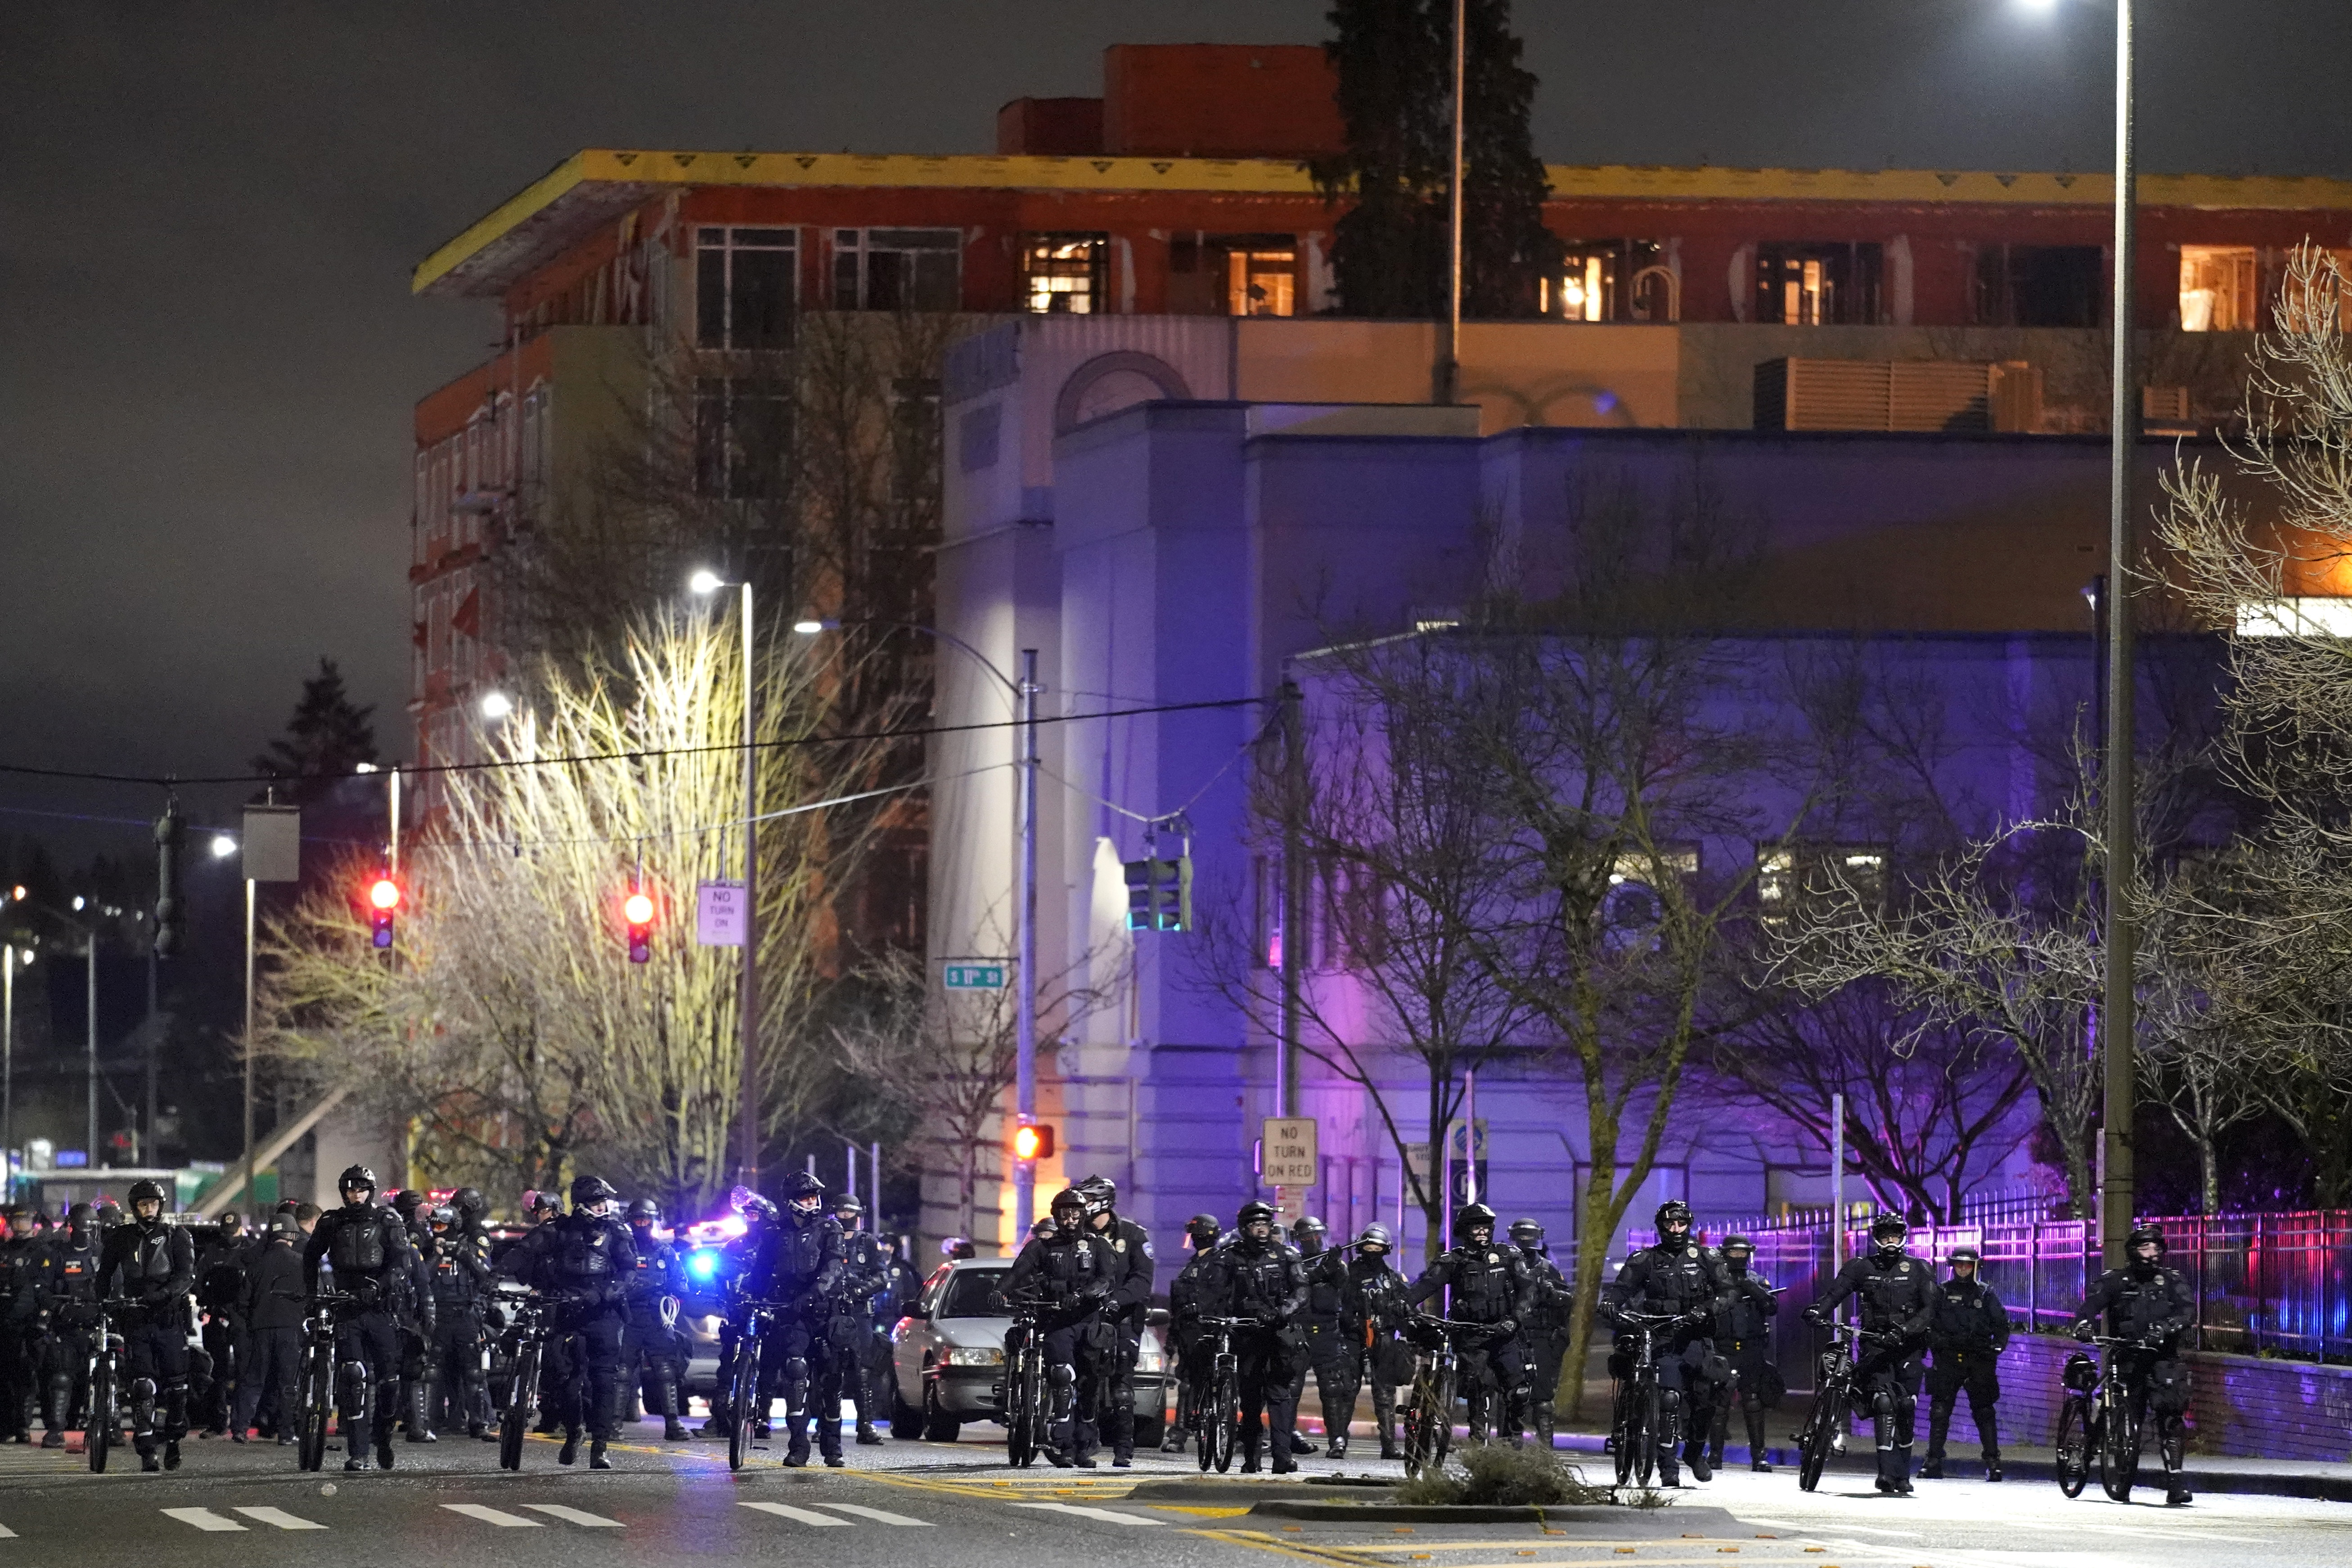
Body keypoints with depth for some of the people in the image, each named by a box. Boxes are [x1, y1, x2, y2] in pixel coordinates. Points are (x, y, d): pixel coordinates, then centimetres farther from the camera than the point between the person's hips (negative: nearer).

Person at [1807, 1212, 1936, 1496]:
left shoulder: (1917, 1269, 6)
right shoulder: (1861, 1268, 8)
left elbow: (1929, 1310, -2)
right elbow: (1835, 1293, -2)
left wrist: (1905, 1330, -18)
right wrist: (1817, 1311, -23)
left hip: (1908, 1346, 1)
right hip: (1875, 1344, -1)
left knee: (1906, 1409, 1)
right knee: (1884, 1403, -17)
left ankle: (1902, 1476, 12)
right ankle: (1887, 1472, -25)